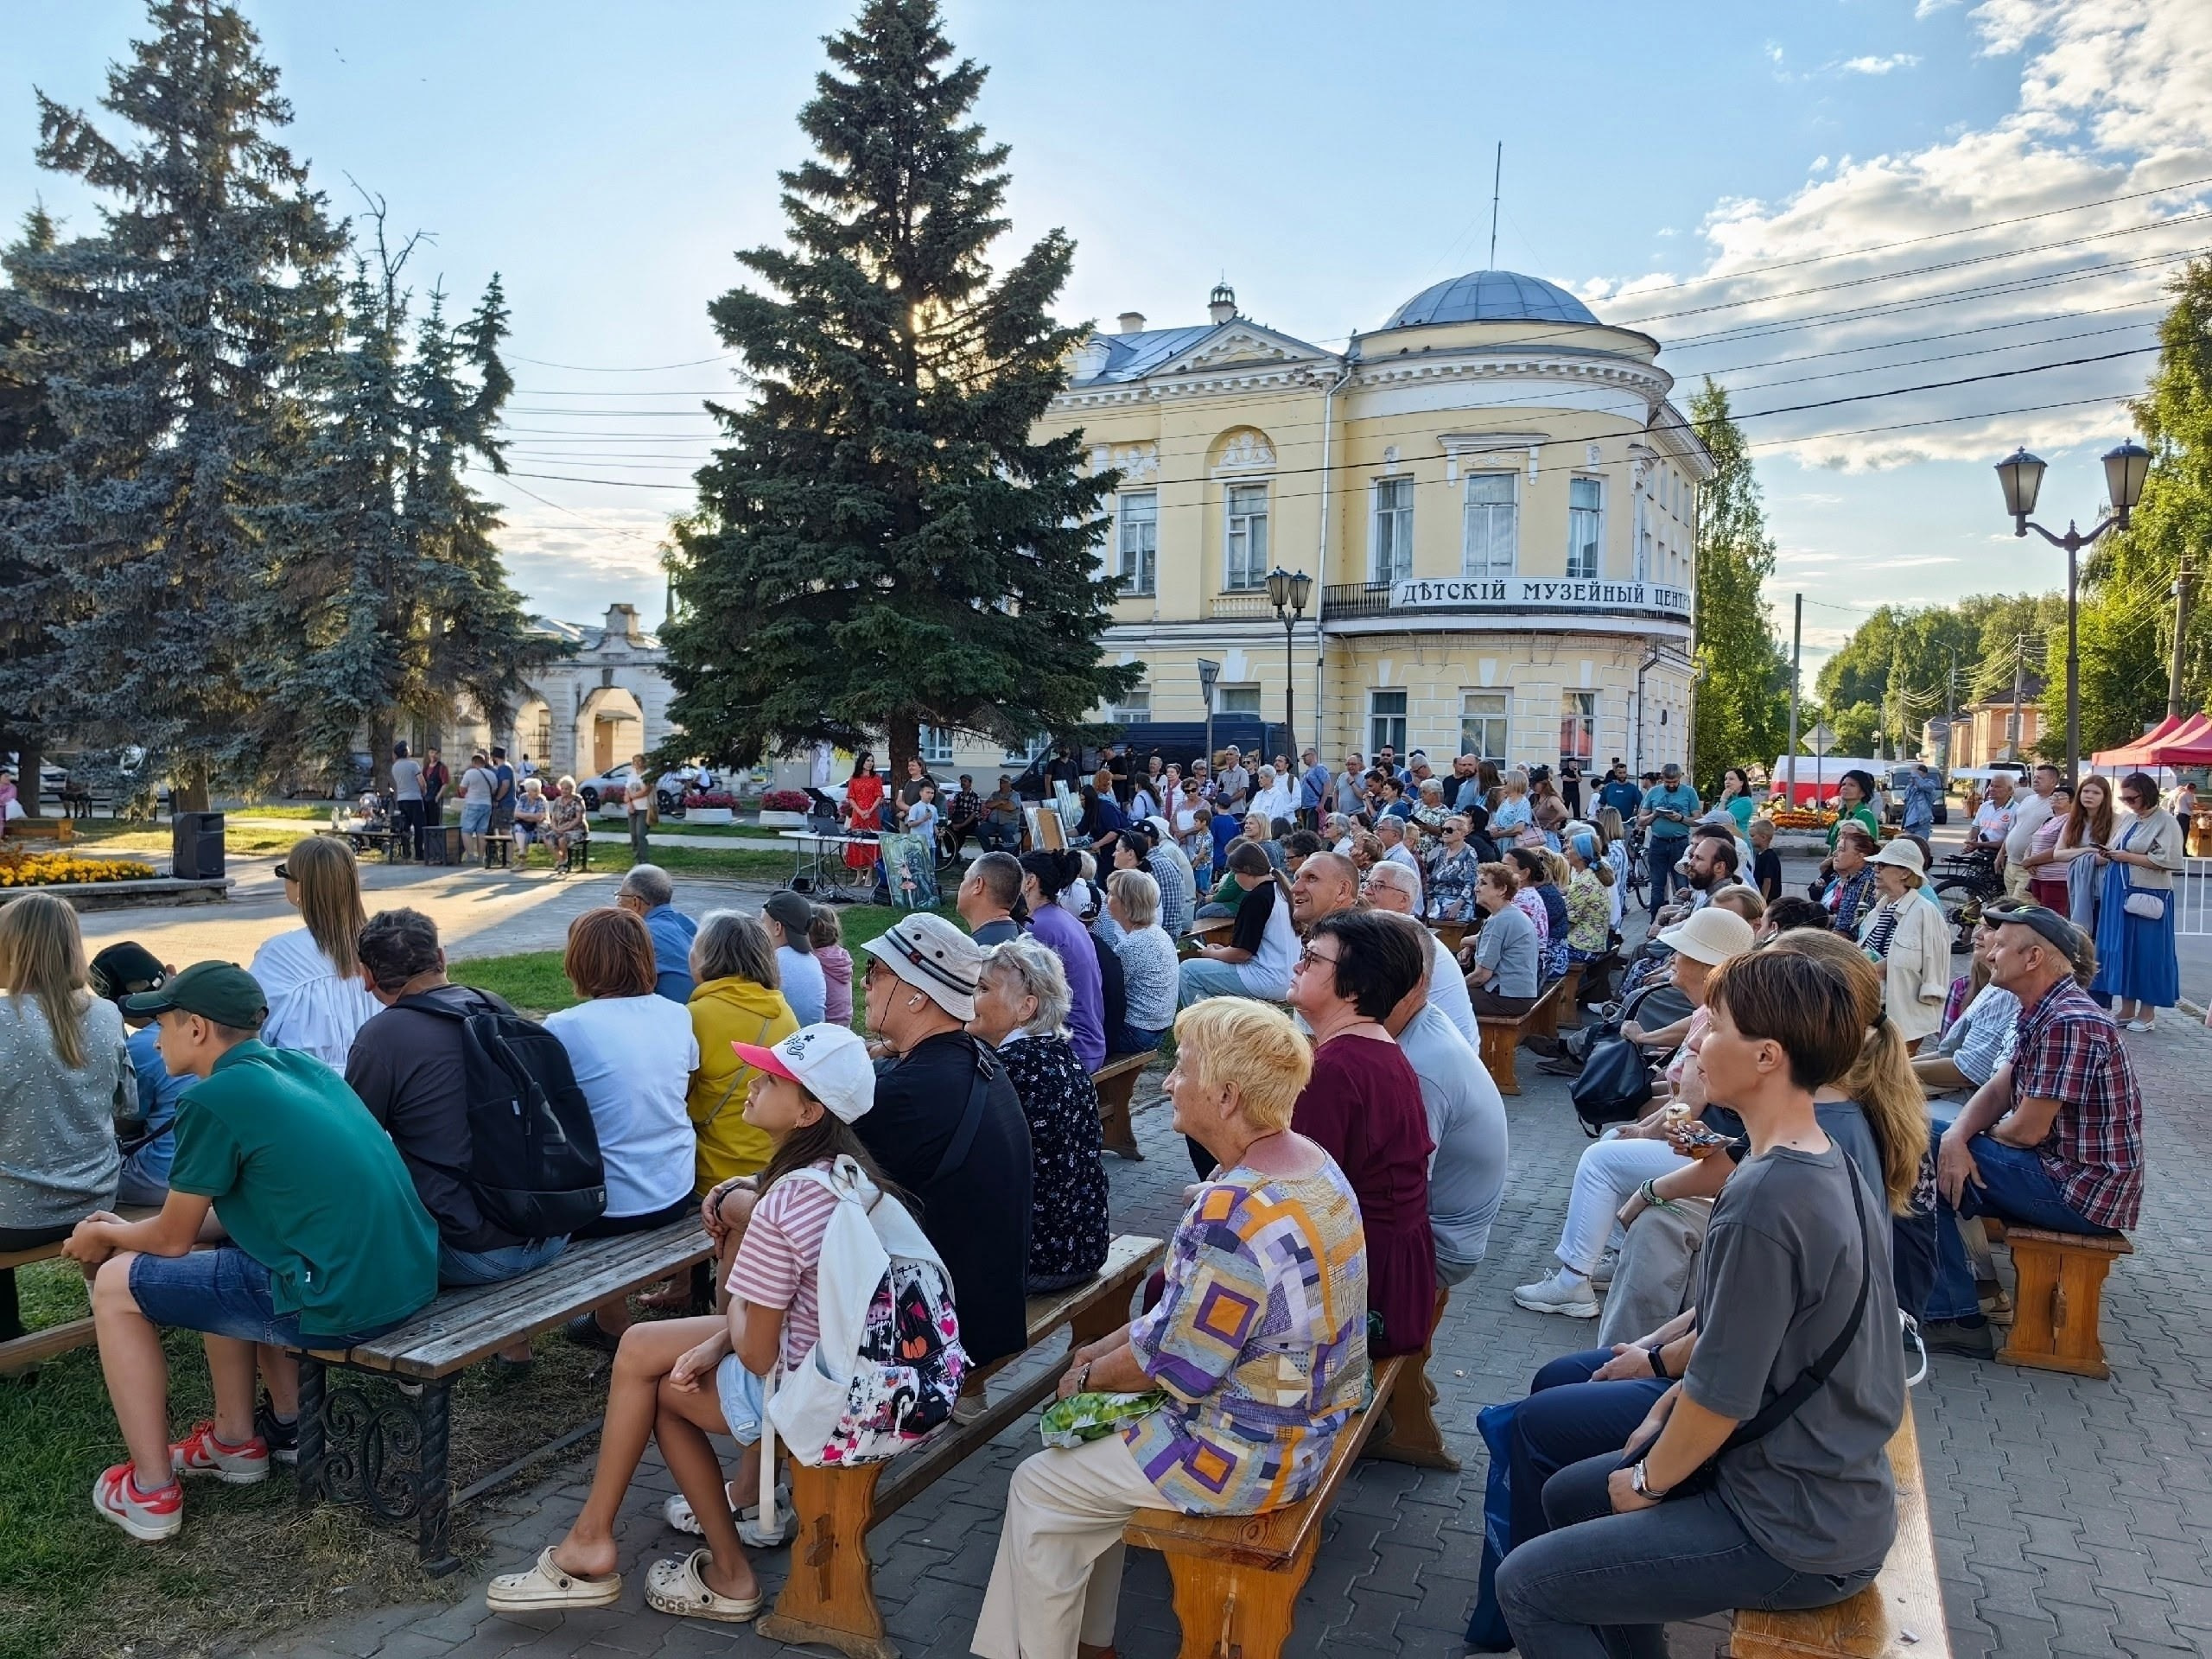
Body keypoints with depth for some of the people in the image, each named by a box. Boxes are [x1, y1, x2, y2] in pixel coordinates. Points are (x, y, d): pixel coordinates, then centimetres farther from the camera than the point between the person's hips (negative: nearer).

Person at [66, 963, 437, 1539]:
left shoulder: (213, 1100, -9)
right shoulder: (302, 1064, 13)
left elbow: (173, 1240, 3)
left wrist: (104, 1235, 22)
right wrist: (127, 1229, 30)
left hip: (341, 1304, -8)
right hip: (411, 1280, 8)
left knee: (118, 1285, 10)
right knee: (224, 1255, 31)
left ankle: (151, 1492, 17)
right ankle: (237, 1438, 36)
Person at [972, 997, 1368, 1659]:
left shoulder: (1234, 1214, -32)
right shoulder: (1307, 1163, -2)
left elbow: (1176, 1366, -23)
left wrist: (1089, 1375, -5)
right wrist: (1109, 1346, 7)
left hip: (1247, 1454, -9)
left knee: (1039, 1487, 8)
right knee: (1097, 1439, 24)